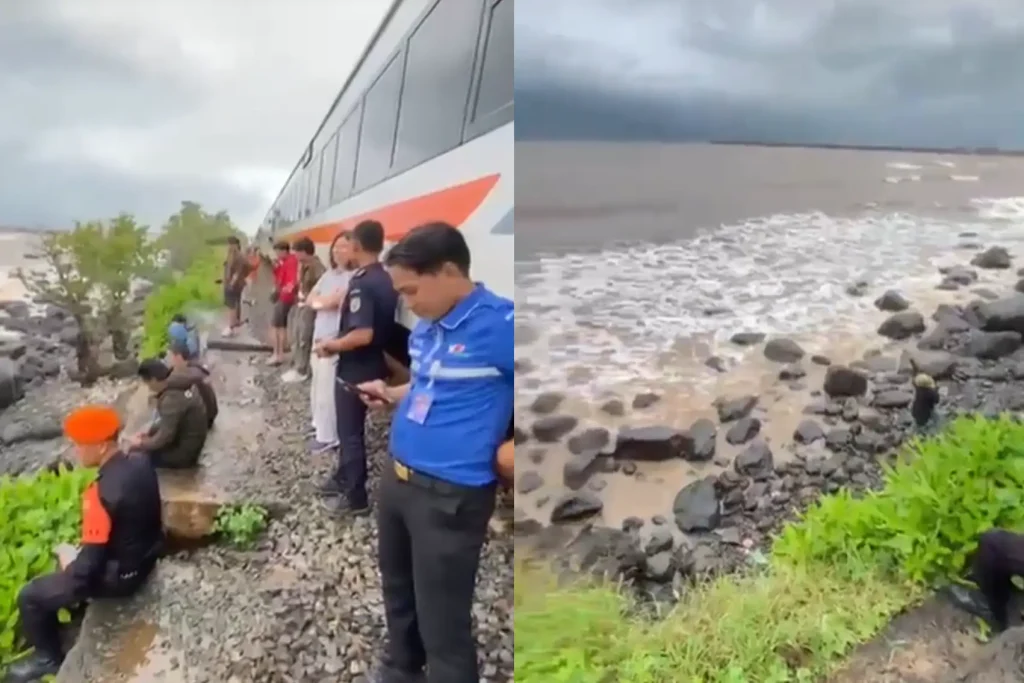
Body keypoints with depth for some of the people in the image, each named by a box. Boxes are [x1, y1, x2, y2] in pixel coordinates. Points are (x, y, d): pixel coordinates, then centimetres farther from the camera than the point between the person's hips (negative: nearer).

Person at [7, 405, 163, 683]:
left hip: (119, 575, -8)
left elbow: (89, 566, -26)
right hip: (145, 557, 8)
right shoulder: (141, 465, -9)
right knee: (68, 555, 30)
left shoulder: (102, 494, -32)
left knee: (30, 597, 8)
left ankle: (48, 658, 27)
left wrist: (70, 564, -3)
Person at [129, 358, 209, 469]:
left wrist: (141, 444, -8)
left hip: (184, 452, -9)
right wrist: (150, 431, 9)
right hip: (192, 444, 9)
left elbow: (165, 437, -23)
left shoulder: (172, 399, -29)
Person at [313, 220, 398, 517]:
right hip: (374, 367, 9)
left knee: (351, 433, 4)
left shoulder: (361, 283, -24)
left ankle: (355, 497, 16)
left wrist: (331, 345, -17)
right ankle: (343, 479, 37)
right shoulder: (385, 280, 5)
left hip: (355, 371, -9)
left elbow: (363, 334, -32)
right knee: (350, 429, 22)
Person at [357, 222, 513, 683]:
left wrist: (509, 451, -17)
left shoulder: (499, 324, -20)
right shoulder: (425, 327, 5)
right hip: (396, 479, 9)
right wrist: (390, 395, 8)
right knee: (397, 588, 28)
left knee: (442, 624, 4)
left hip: (450, 496, -9)